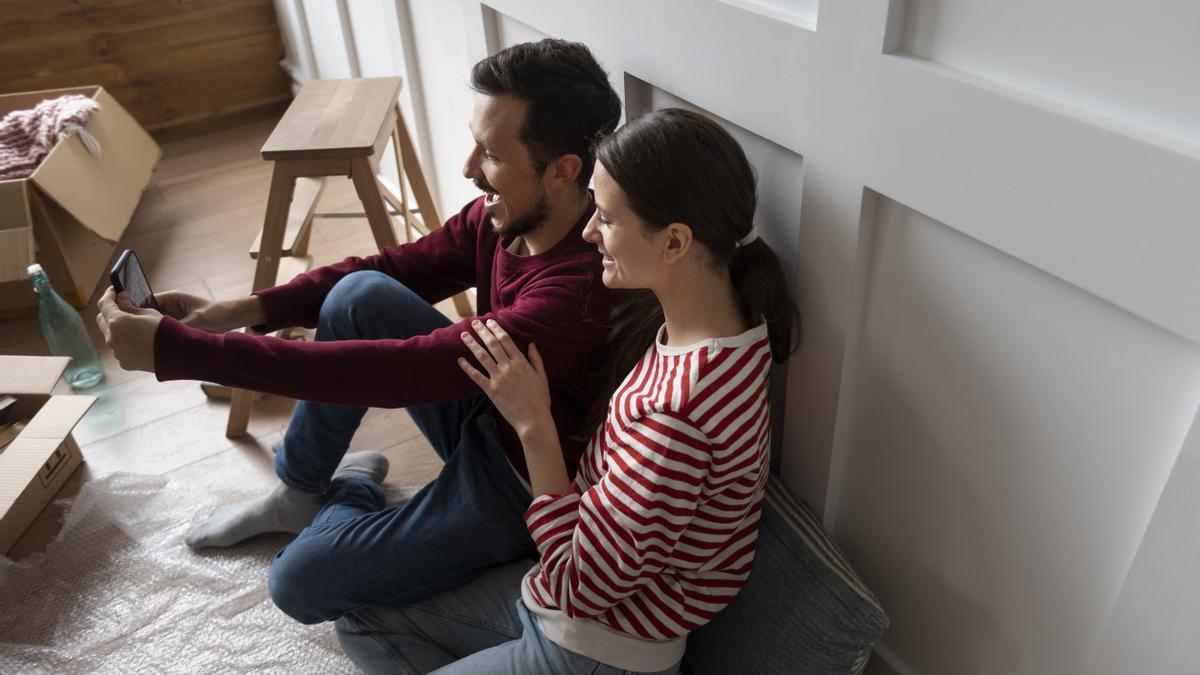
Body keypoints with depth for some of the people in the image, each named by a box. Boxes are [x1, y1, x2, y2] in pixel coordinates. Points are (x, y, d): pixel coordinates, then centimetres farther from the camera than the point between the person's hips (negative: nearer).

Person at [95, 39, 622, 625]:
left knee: (299, 585, -11)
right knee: (361, 294, -11)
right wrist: (241, 310, -10)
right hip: (483, 417, 7)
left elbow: (396, 371, -39)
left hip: (523, 485, -7)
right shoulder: (505, 214, -10)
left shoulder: (581, 289, -36)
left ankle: (348, 495, 24)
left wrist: (179, 349, -35)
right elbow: (393, 268, 1)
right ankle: (299, 491, 9)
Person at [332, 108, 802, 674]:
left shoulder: (675, 414, -37)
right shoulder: (673, 321, -9)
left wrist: (533, 424, -23)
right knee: (361, 623, 18)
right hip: (559, 587, 9)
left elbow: (582, 584, -25)